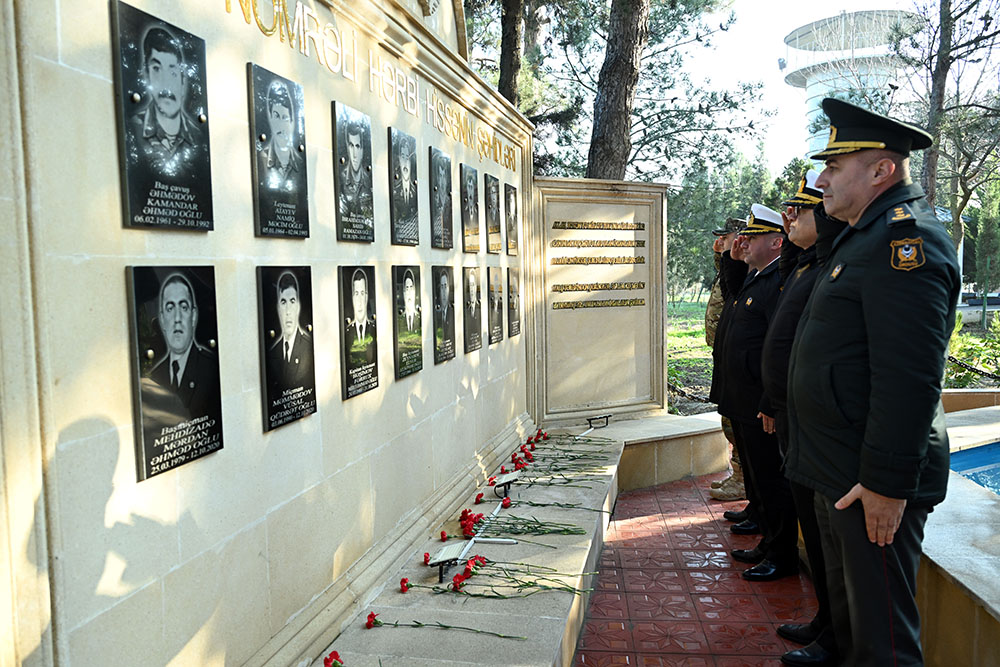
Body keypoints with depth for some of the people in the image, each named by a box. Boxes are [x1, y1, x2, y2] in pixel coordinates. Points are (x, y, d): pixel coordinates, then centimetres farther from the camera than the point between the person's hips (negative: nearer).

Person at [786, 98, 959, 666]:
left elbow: (910, 376, -26)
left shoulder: (906, 237, -17)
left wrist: (886, 482, -25)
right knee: (849, 613, 24)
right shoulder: (864, 237, 16)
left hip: (873, 484, -10)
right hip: (838, 473, 10)